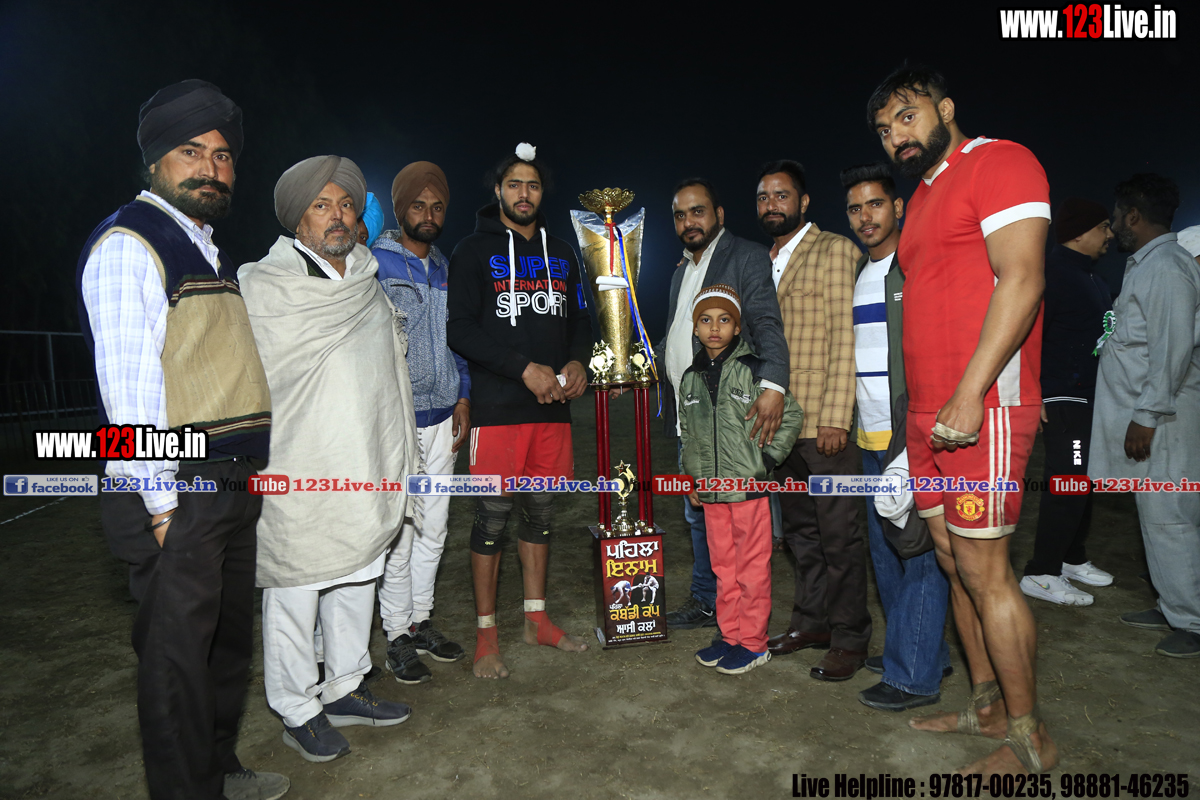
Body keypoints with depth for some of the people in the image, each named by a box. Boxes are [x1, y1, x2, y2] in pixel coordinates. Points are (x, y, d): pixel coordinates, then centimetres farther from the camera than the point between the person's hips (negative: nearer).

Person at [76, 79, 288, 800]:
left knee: (231, 633, 18)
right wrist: (161, 502, -17)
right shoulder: (129, 243, -9)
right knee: (177, 647, 3)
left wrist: (252, 472, 16)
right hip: (177, 492, -9)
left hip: (235, 484, 9)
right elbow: (127, 382, -16)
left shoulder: (210, 252, 18)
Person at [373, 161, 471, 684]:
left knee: (433, 527, 13)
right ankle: (398, 636, 14)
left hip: (441, 416, 6)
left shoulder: (445, 267, 15)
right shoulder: (374, 263, -6)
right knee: (398, 531, -1)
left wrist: (462, 398, 11)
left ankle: (420, 619, 28)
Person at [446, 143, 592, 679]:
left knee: (541, 510, 13)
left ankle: (536, 618, 26)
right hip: (497, 407, -5)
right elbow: (461, 331, -9)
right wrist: (525, 369, -17)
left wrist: (576, 362, -1)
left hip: (552, 405, 5)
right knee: (492, 515, -1)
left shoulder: (560, 253, 17)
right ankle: (486, 633, 12)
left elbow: (580, 319, 20)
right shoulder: (474, 252, 0)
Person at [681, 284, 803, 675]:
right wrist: (692, 476, 14)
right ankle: (730, 635, 28)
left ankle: (753, 643, 17)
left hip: (749, 487, -5)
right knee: (723, 566, 15)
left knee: (752, 567, 3)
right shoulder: (691, 378, 10)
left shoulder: (754, 370, -7)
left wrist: (766, 460, -9)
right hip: (710, 491, 5)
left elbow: (791, 415, -4)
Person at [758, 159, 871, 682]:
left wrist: (835, 417, -19)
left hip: (826, 423, -7)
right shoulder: (764, 264, 17)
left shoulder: (835, 251, -5)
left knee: (838, 534, 1)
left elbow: (847, 337, -13)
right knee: (800, 529, 15)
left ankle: (849, 639, 15)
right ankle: (810, 621, 29)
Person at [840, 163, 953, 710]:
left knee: (919, 551, -3)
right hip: (872, 438, 8)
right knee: (884, 547, 15)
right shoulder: (853, 273, 16)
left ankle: (914, 674, 8)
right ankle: (923, 650, 31)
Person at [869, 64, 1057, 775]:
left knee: (985, 571, -4)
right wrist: (923, 405, 15)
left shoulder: (999, 161, -5)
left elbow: (1021, 280, -16)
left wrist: (969, 394, -22)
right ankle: (987, 705, 27)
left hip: (983, 407, -9)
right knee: (956, 564, 13)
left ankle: (1031, 739, 12)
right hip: (928, 413, 9)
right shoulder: (922, 196, 21)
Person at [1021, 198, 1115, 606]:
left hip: (1091, 396, 10)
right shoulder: (1052, 271, -12)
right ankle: (1041, 573, -4)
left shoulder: (1091, 275, 19)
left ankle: (1072, 558, 27)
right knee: (1067, 485, -10)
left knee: (1082, 482, 15)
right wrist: (1036, 395, -23)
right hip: (1063, 399, -10)